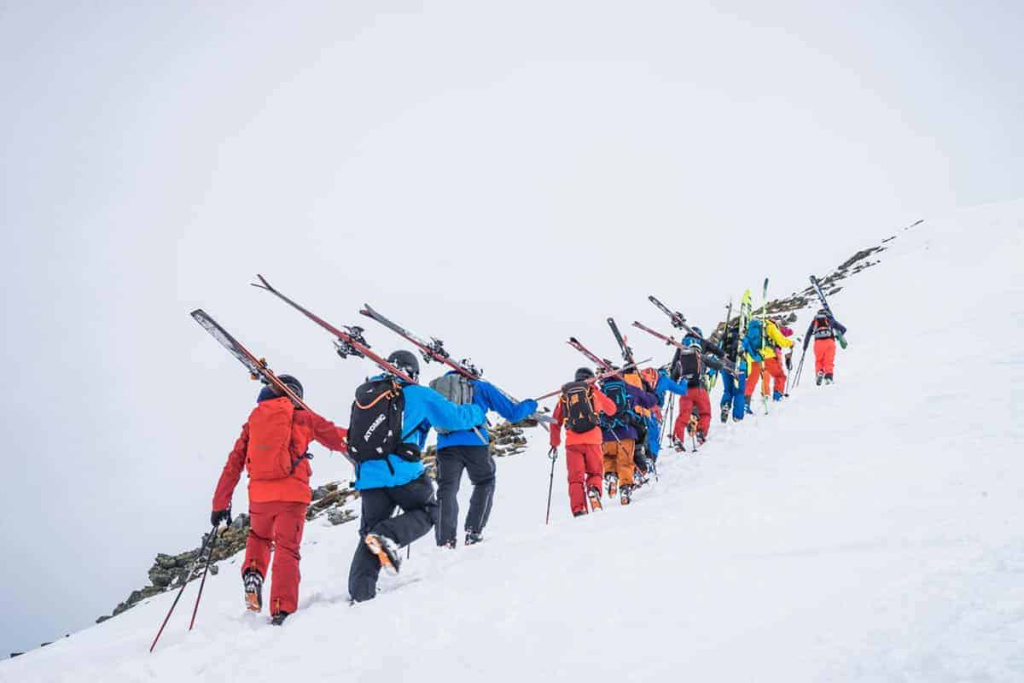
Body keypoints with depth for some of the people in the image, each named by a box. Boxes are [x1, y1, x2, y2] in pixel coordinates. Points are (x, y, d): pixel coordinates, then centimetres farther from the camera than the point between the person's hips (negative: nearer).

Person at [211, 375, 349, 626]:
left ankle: (252, 574, 1)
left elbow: (233, 464, 14)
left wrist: (220, 504, 16)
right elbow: (338, 438, 12)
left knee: (258, 537, 28)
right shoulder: (302, 417, 8)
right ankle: (282, 610, -10)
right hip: (293, 493, -3)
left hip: (260, 494, 3)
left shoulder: (252, 421, 16)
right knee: (287, 549, 2)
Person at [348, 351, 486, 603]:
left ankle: (360, 592, 0)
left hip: (367, 475, 5)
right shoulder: (417, 395, 4)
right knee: (427, 513, 15)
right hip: (402, 472, -5)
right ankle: (388, 536, -14)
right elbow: (455, 417, 9)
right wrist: (477, 412, 29)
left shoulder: (364, 394, 18)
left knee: (370, 532, 13)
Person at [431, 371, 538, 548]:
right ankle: (474, 532, 9)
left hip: (445, 446, 2)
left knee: (447, 490, 5)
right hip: (475, 444, -2)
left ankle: (445, 540, -10)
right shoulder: (481, 387, 15)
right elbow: (511, 413, 14)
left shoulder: (435, 388, 24)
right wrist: (530, 406, 31)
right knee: (484, 484, 18)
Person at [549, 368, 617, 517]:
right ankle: (594, 489, -19)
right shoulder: (593, 391, 11)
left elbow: (555, 421, 15)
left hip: (572, 441, 1)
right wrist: (599, 409, 42)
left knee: (575, 478, 4)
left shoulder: (564, 395, 16)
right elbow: (612, 409, 21)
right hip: (592, 439, -1)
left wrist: (554, 443, 21)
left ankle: (578, 510, -12)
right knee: (595, 473, 14)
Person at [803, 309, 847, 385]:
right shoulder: (830, 319, 22)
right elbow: (843, 329, 19)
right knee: (829, 361, 3)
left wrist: (804, 347, 27)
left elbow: (807, 335, 21)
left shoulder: (814, 321, 23)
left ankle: (819, 372, -15)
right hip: (829, 341, 0)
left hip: (818, 342, 1)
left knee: (819, 361, 11)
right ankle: (829, 376, -16)